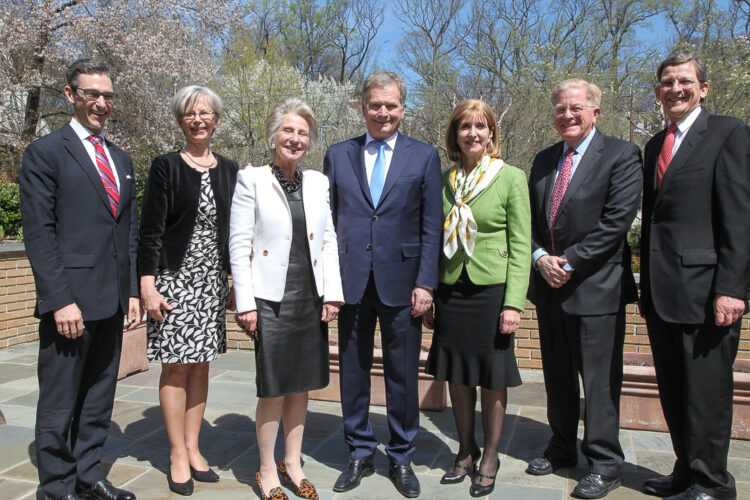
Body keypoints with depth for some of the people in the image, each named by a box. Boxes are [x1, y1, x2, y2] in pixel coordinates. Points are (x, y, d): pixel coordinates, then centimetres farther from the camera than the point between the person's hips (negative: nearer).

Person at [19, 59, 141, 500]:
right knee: (60, 404, 7)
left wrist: (133, 291, 10)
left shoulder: (121, 159, 16)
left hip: (112, 301, 6)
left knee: (100, 398, 16)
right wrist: (61, 300, -15)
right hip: (70, 301, -6)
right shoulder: (45, 152, -4)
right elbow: (39, 234, -10)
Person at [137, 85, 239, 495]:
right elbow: (150, 230, -5)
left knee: (200, 365, 10)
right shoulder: (166, 166, -2)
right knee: (176, 367, 1)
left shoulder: (228, 170, 9)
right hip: (175, 278, -4)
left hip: (214, 281, 4)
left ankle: (193, 449, 22)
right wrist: (148, 285, -12)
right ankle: (178, 455, 15)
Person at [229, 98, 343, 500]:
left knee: (300, 386, 14)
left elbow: (328, 241, 9)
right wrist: (245, 303, -10)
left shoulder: (318, 182, 9)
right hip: (272, 300, -4)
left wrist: (332, 294, 2)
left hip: (311, 300, 4)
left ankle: (292, 463, 30)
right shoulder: (251, 180, -3)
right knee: (273, 390, 3)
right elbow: (239, 245, -6)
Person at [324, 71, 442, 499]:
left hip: (402, 282, -1)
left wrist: (425, 283, -6)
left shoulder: (425, 156, 4)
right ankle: (361, 454, 30)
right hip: (351, 282, 2)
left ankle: (402, 458, 28)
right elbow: (327, 222, 8)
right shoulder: (338, 155, 9)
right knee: (353, 372, 11)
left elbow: (432, 226, 1)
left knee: (403, 375, 8)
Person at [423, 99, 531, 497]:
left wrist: (513, 303, -12)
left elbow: (521, 245, -6)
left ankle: (490, 459, 27)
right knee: (457, 376, 12)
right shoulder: (445, 180, 7)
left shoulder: (511, 178, -4)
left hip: (491, 290, -3)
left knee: (492, 381, 8)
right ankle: (465, 453, 31)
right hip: (451, 291, 4)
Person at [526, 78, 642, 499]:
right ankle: (562, 449, 32)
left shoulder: (622, 155, -5)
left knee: (600, 381, 2)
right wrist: (540, 256, -5)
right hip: (550, 285, 6)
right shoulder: (545, 159, 13)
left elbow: (617, 221, -14)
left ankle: (605, 464, 19)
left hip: (595, 286, -6)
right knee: (557, 376, 16)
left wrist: (569, 263, -16)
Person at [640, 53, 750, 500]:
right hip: (662, 293, 7)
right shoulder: (656, 144, 19)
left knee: (706, 392, 2)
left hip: (703, 290, -7)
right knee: (673, 392, 14)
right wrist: (648, 281, 15)